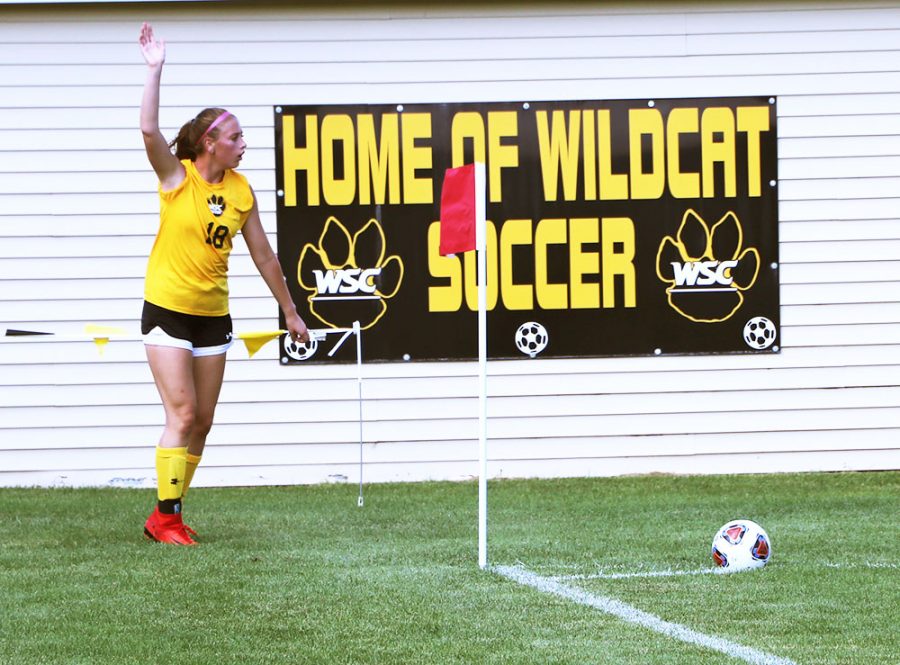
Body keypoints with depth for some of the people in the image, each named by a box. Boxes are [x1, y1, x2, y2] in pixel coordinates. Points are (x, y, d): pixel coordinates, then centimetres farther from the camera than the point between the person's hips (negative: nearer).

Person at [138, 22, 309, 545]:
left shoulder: (241, 191, 4)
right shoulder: (177, 177, -7)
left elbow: (263, 256, 12)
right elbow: (150, 130, -26)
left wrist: (291, 311, 16)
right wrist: (155, 69, -30)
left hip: (214, 315, 5)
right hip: (168, 310, -5)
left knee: (202, 422, 6)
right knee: (183, 413, -11)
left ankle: (170, 514, 15)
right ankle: (166, 517, -5)